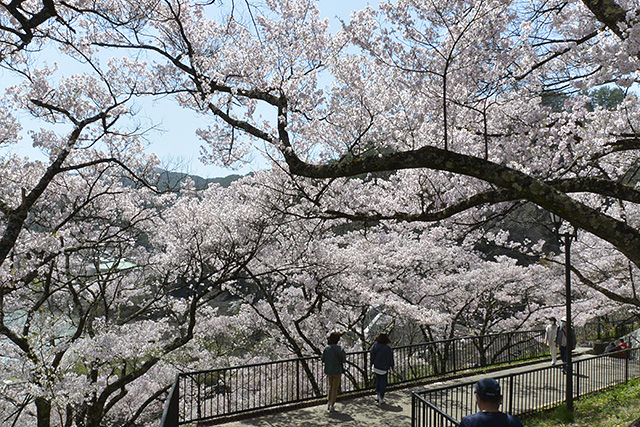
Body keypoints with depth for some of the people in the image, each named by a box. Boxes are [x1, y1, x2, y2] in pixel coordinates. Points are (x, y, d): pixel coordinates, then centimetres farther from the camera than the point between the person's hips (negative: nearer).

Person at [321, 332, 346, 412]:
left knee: (330, 386, 23)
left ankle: (328, 403, 21)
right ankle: (332, 406, 9)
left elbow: (323, 360, -5)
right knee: (335, 388, 9)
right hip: (337, 371, -3)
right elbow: (344, 360, -11)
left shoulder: (326, 348, -9)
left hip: (328, 370, 3)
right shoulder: (340, 349, -17)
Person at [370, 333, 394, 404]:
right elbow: (391, 358, -9)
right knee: (383, 382, 10)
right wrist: (392, 366, 7)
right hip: (384, 368, -4)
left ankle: (377, 395, 22)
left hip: (376, 367, 4)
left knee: (378, 380, 23)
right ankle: (381, 399, 16)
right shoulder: (388, 348, -19)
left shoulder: (375, 346, -8)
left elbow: (372, 356, 0)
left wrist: (371, 365, 12)